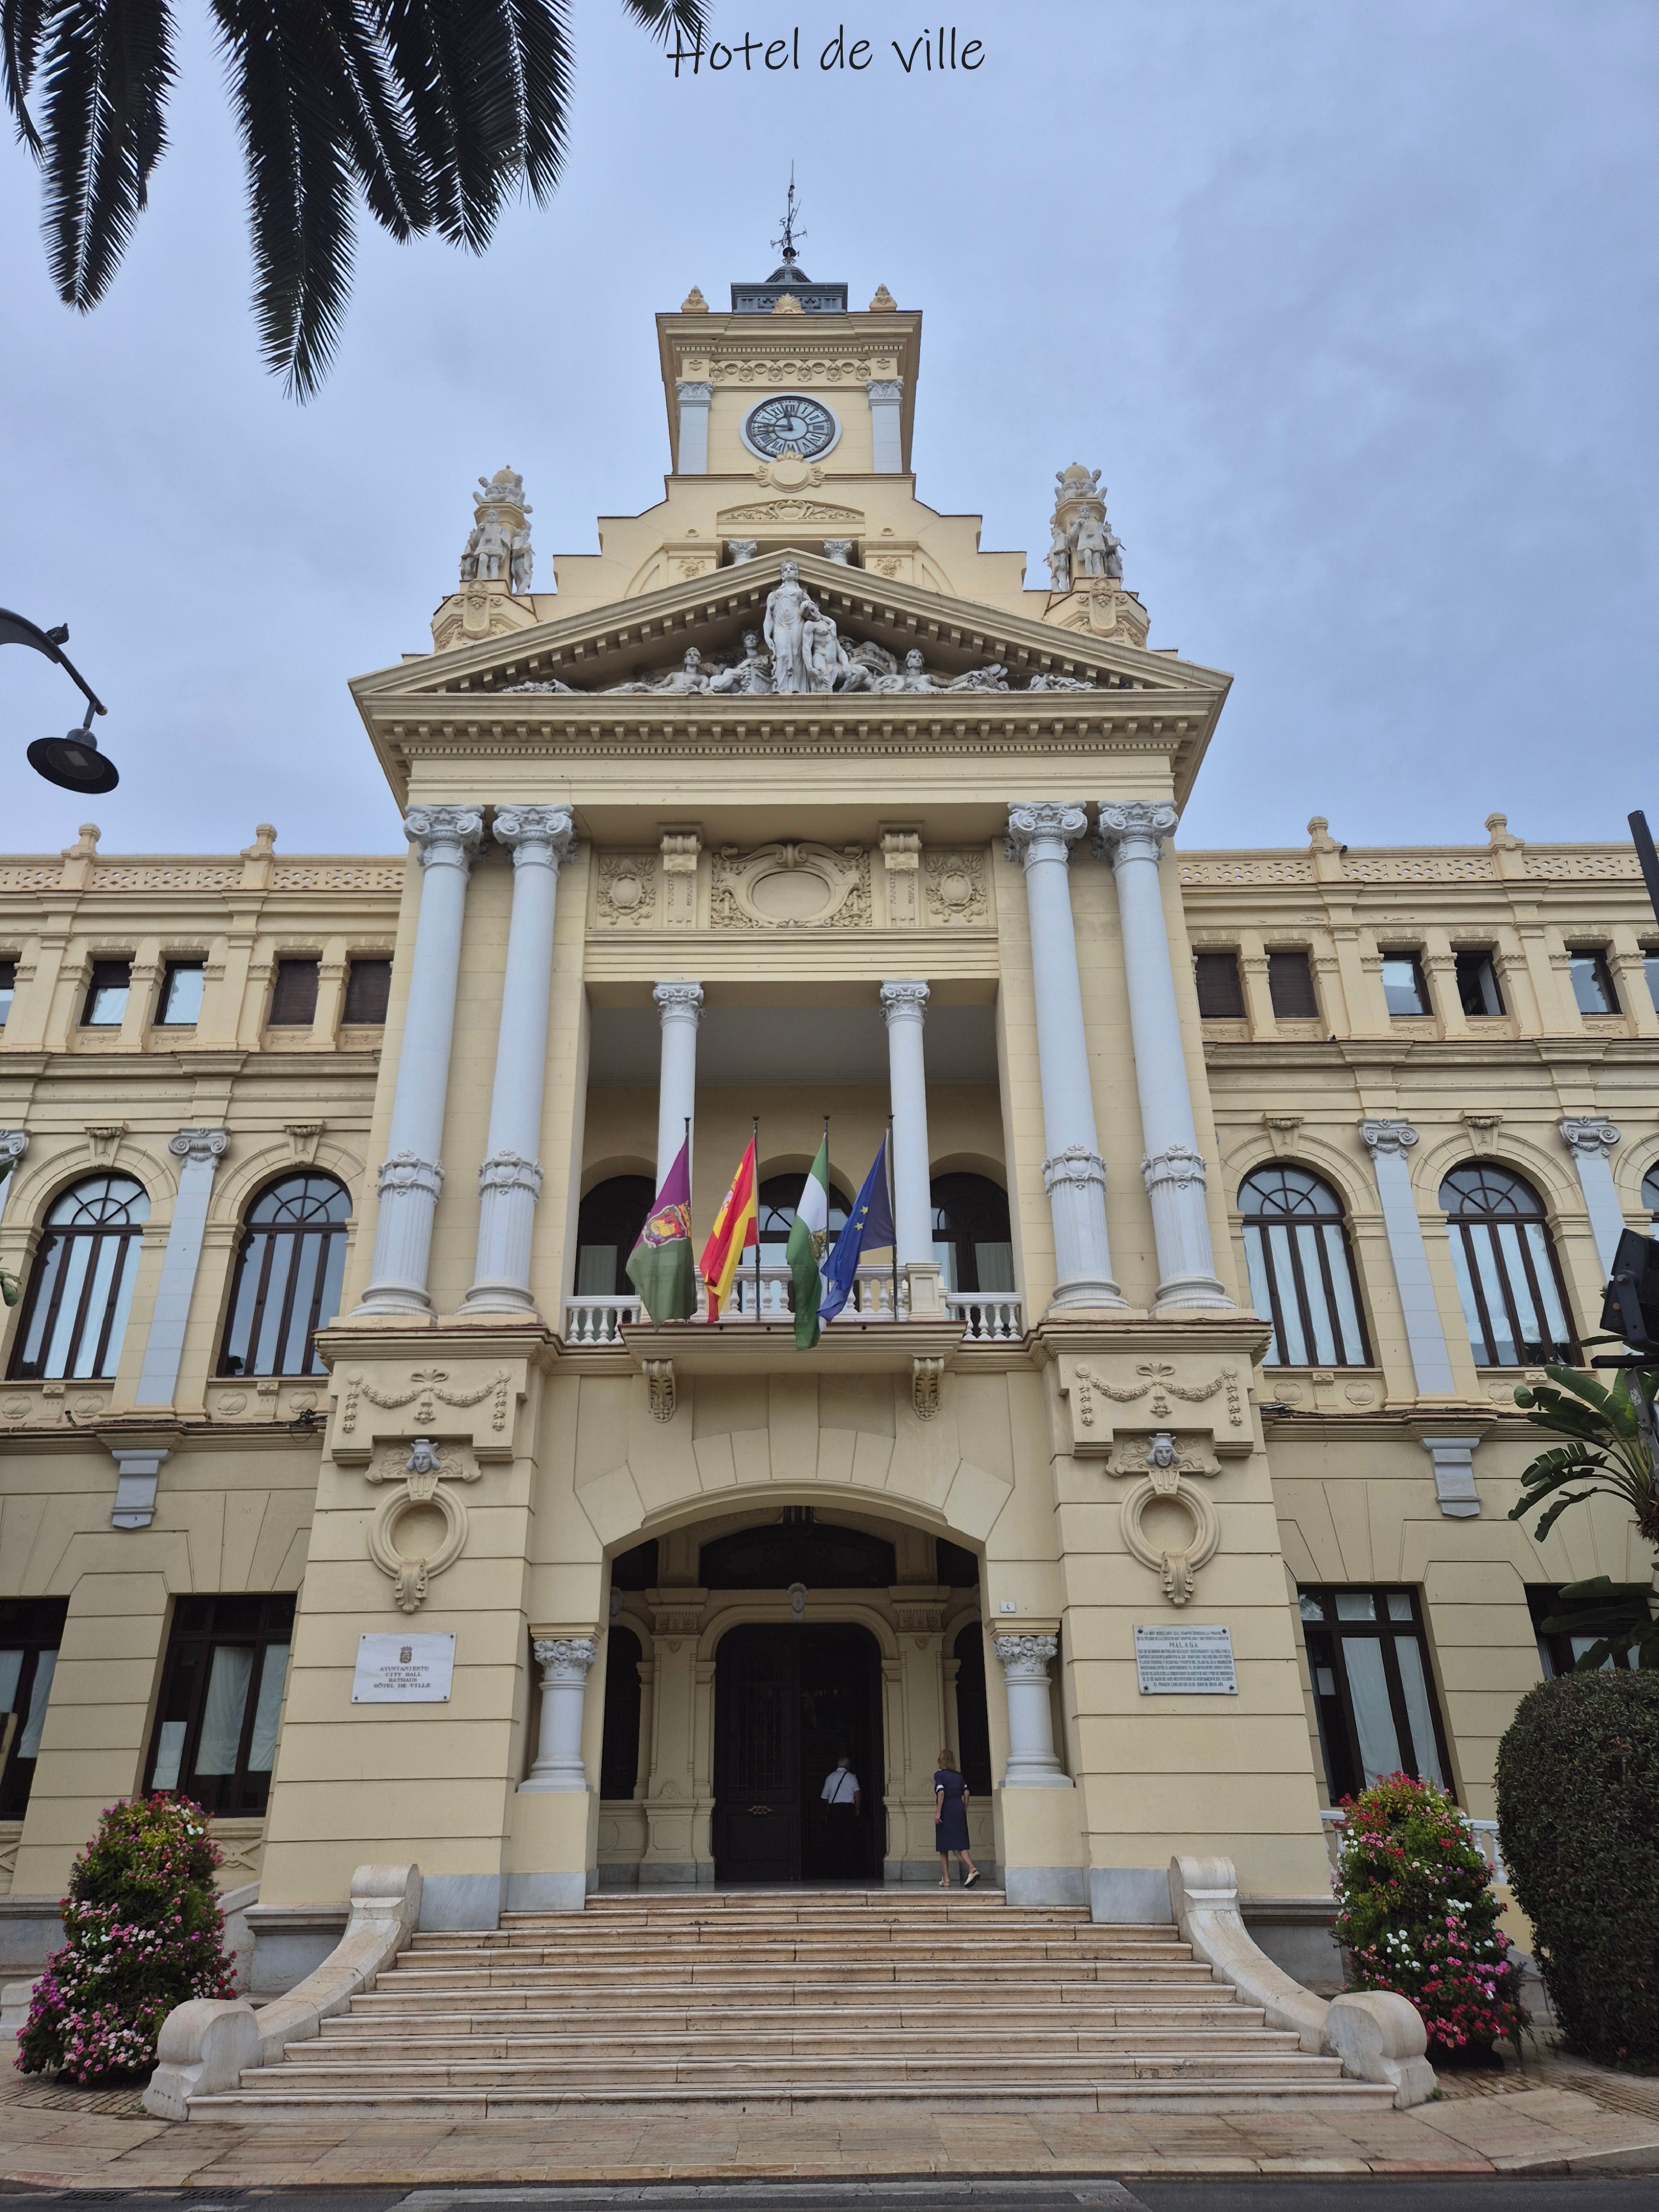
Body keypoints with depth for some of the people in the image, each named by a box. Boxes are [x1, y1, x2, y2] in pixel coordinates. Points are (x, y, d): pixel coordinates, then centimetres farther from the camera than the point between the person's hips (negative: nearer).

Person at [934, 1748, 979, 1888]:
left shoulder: (939, 1775, -4)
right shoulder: (959, 1775, 11)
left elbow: (941, 1793, -16)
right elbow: (966, 1793, 7)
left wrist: (938, 1812, -16)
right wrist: (965, 1811, 13)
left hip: (946, 1811, -4)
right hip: (959, 1810, 4)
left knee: (943, 1846, 7)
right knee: (960, 1844, 4)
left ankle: (946, 1879, 8)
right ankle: (972, 1869, -19)